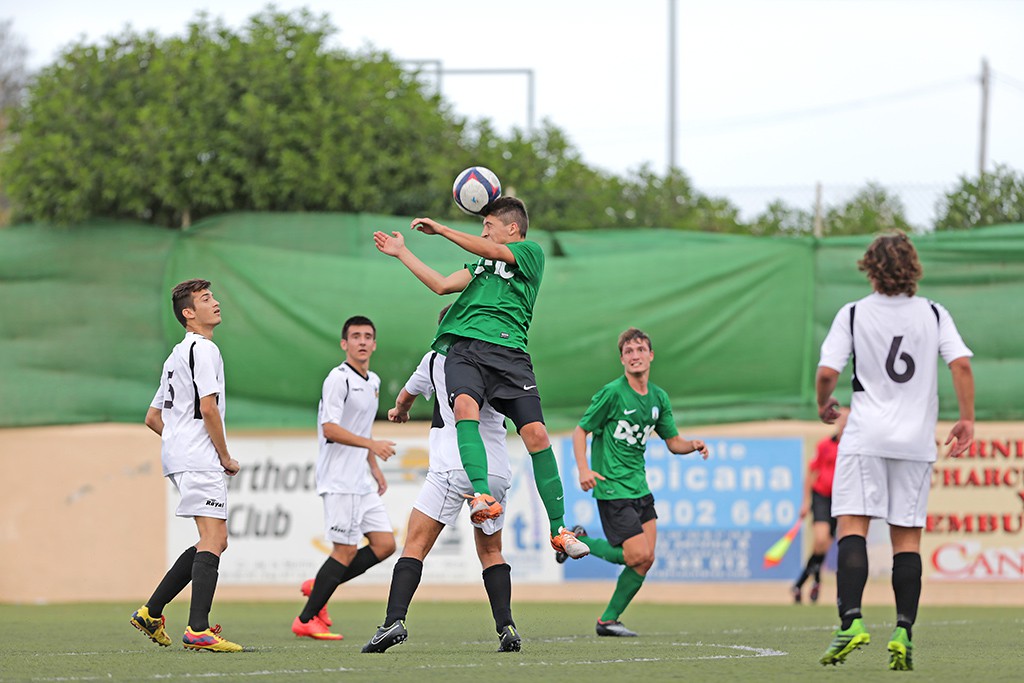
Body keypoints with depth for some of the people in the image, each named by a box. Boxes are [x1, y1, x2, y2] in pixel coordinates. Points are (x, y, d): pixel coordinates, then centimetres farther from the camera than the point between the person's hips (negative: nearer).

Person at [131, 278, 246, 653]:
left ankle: (151, 613, 12)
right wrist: (226, 457, -7)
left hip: (178, 456, 10)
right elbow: (208, 408, -16)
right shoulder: (203, 349, -7)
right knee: (212, 540, -15)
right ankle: (198, 630, -23)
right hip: (200, 458, -10)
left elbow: (153, 418, 26)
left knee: (215, 541, 13)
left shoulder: (177, 355, 24)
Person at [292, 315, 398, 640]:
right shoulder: (338, 379, -12)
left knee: (384, 544, 2)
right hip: (339, 482, -9)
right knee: (345, 551, -9)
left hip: (361, 482, 9)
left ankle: (320, 587, 13)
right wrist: (371, 444, -28)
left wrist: (375, 467, 24)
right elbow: (330, 429, -21)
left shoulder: (373, 381, 16)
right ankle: (306, 620, -2)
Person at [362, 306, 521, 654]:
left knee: (415, 546, -5)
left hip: (452, 467, -3)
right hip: (498, 469, 4)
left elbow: (407, 393, 31)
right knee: (490, 551, 18)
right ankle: (506, 627, 2)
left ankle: (394, 621, -22)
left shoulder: (437, 357, 10)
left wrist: (399, 411, 54)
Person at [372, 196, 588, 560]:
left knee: (536, 434, -15)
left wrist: (442, 229, 6)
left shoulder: (531, 252, 14)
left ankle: (558, 529, -8)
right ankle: (482, 497, -46)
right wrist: (402, 253, 25)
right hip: (464, 348, 4)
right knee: (465, 404, -30)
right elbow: (443, 284, 23)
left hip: (507, 350, -4)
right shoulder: (482, 263, 32)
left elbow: (490, 251, 0)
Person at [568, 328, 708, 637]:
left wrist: (693, 445, -5)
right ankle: (579, 542, 7)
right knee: (638, 556, -14)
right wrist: (584, 469, -21)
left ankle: (608, 620, 13)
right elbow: (580, 431, -7)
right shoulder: (612, 393, -11)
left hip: (639, 487, 7)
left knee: (646, 559, 0)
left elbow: (672, 441, 17)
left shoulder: (659, 397, 9)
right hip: (612, 488, -7)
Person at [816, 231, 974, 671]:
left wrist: (823, 405, 14)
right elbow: (961, 364, -4)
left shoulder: (853, 315, -1)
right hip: (917, 438, 3)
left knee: (852, 526, -6)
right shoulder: (934, 315, 6)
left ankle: (851, 621, -23)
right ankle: (903, 632, -5)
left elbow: (827, 372, -7)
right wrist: (966, 420, 4)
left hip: (865, 436, -3)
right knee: (907, 537, 5)